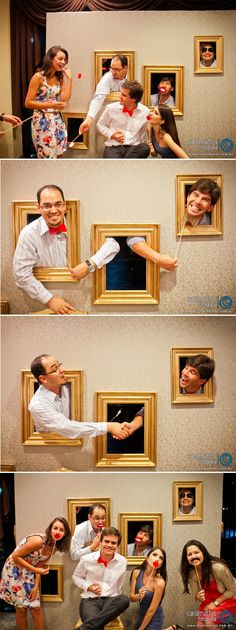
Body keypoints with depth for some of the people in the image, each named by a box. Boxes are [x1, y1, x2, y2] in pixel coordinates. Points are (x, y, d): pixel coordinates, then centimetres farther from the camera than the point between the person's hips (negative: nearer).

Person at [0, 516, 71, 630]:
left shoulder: (54, 546, -5)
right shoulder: (38, 540, -30)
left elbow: (40, 565, 2)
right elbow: (15, 556, -26)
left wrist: (36, 586, -6)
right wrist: (35, 570, -25)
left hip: (29, 573, 7)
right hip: (14, 570, -7)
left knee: (36, 607, 5)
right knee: (21, 608, -1)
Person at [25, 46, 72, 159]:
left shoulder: (60, 78, 8)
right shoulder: (38, 77, -11)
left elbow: (65, 99, -4)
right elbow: (28, 103, -12)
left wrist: (69, 78, -5)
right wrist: (50, 105, -19)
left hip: (57, 121, 6)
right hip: (42, 121, -6)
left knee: (58, 157, 8)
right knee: (47, 158, -1)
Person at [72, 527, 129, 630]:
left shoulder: (122, 562, 4)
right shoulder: (86, 559, -2)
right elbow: (76, 576, 14)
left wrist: (116, 606, 11)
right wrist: (88, 587, -4)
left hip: (110, 600, 5)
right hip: (89, 599, -5)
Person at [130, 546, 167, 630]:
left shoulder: (160, 582, -27)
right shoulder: (136, 573, -13)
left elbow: (152, 610, -20)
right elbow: (132, 598, -7)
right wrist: (139, 596, -28)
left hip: (154, 618, -5)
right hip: (141, 615, 5)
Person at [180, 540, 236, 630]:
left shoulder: (218, 568, -31)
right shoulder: (191, 573, -12)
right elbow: (197, 596, 0)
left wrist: (215, 603, -18)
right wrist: (199, 598, -24)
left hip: (228, 599, -5)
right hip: (209, 601, 6)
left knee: (210, 622, -24)